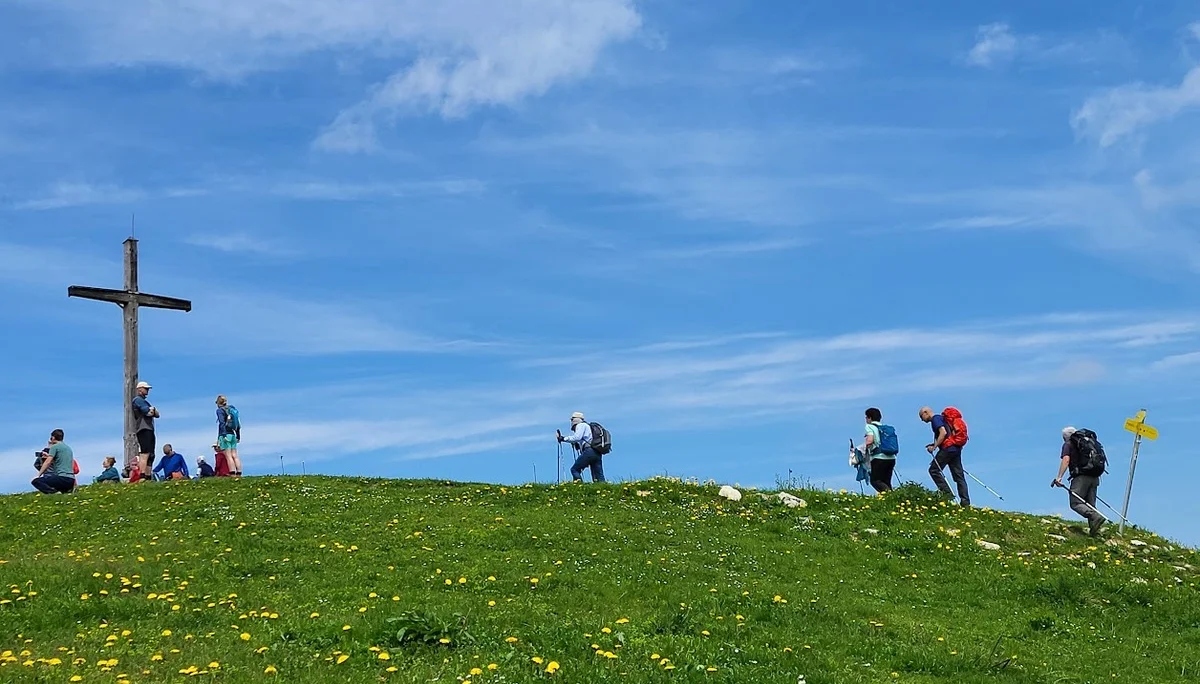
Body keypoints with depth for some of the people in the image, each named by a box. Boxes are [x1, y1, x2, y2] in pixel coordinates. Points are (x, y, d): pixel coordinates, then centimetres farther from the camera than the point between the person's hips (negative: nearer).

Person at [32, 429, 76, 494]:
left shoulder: (54, 447, 0)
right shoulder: (69, 448, 22)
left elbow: (47, 462, -9)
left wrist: (38, 475, -7)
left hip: (62, 478, -8)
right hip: (71, 480, 8)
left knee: (35, 481, -6)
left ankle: (55, 492, -26)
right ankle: (68, 490, 2)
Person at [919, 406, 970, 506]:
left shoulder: (935, 419, -4)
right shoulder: (941, 418, 25)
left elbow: (943, 433, -18)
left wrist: (934, 447, -16)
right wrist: (935, 444, 21)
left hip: (948, 449, -10)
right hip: (956, 449, 10)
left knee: (933, 470, -2)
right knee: (959, 475, 4)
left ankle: (947, 493, -9)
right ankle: (965, 502, -2)